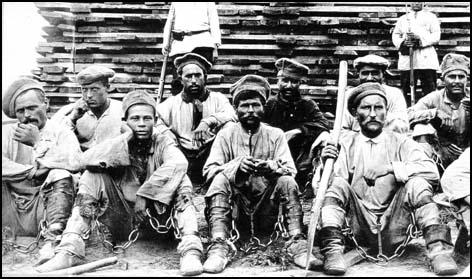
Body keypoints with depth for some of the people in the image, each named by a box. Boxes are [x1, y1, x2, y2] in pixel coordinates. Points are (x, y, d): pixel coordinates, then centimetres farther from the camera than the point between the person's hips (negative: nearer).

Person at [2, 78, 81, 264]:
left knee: (61, 175, -26)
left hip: (42, 211, -2)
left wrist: (38, 142, -14)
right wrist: (32, 172, -17)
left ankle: (53, 240, -35)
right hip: (11, 212, 2)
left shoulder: (62, 134, 5)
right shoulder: (7, 133, 11)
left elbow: (75, 162, -19)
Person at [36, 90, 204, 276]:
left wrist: (144, 196, -29)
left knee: (181, 181, -24)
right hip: (122, 224, 1)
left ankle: (190, 250, -34)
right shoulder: (118, 145, 3)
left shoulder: (162, 143, -1)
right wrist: (126, 137, -20)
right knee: (93, 176, -15)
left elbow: (178, 164, -26)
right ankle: (70, 250, -21)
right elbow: (88, 160, -18)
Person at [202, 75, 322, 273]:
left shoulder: (275, 135, 6)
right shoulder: (226, 134, 4)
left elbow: (290, 171, -5)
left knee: (287, 181, -23)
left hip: (266, 210, 1)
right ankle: (219, 246, -35)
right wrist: (236, 166, -27)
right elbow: (209, 170, -8)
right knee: (220, 180, -27)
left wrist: (270, 167, -28)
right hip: (235, 207, 0)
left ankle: (297, 244, -27)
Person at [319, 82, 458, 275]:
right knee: (338, 184, -21)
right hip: (360, 229, 0)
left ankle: (437, 248, -26)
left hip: (394, 232, 0)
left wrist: (389, 168, -14)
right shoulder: (345, 143, 8)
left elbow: (431, 170, -8)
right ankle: (333, 250, -29)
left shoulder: (400, 142, 9)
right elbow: (325, 187, -1)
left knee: (417, 182, -20)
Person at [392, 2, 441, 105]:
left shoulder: (431, 17, 15)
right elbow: (395, 35, 14)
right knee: (406, 90, -1)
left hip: (426, 59, -2)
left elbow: (436, 36, 4)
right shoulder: (402, 19, 23)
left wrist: (421, 40, -13)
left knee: (429, 90, -6)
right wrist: (402, 43, -8)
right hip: (406, 59, 2)